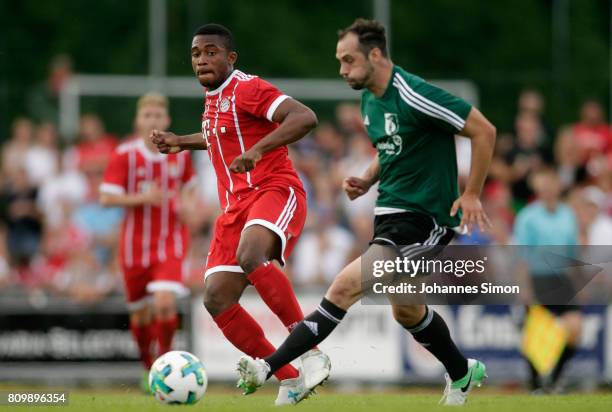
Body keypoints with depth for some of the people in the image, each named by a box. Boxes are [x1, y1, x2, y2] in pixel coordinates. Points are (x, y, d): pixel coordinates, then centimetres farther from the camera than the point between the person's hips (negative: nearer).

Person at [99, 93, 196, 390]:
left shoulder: (180, 153, 1)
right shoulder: (125, 154, -8)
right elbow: (106, 198, -10)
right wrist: (142, 198, -23)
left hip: (170, 242, 0)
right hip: (135, 244, 0)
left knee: (165, 303, -21)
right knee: (140, 314, 9)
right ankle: (149, 368, 32)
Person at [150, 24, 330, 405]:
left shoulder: (248, 88, -9)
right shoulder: (213, 99, 18)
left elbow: (305, 117, -23)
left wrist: (256, 150, -32)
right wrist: (182, 142, 34)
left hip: (275, 191, -9)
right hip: (235, 206, 9)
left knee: (250, 255, -39)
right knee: (217, 299, -6)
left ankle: (311, 351, -33)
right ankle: (290, 380, 3)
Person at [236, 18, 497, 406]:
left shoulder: (412, 96, -20)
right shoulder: (370, 100, 7)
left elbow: (484, 131, -16)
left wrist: (472, 194, -14)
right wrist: (368, 180, 6)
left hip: (424, 218, -10)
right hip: (390, 212, 10)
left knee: (346, 287, -20)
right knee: (406, 310, 22)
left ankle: (270, 367, -23)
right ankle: (463, 373, 43)